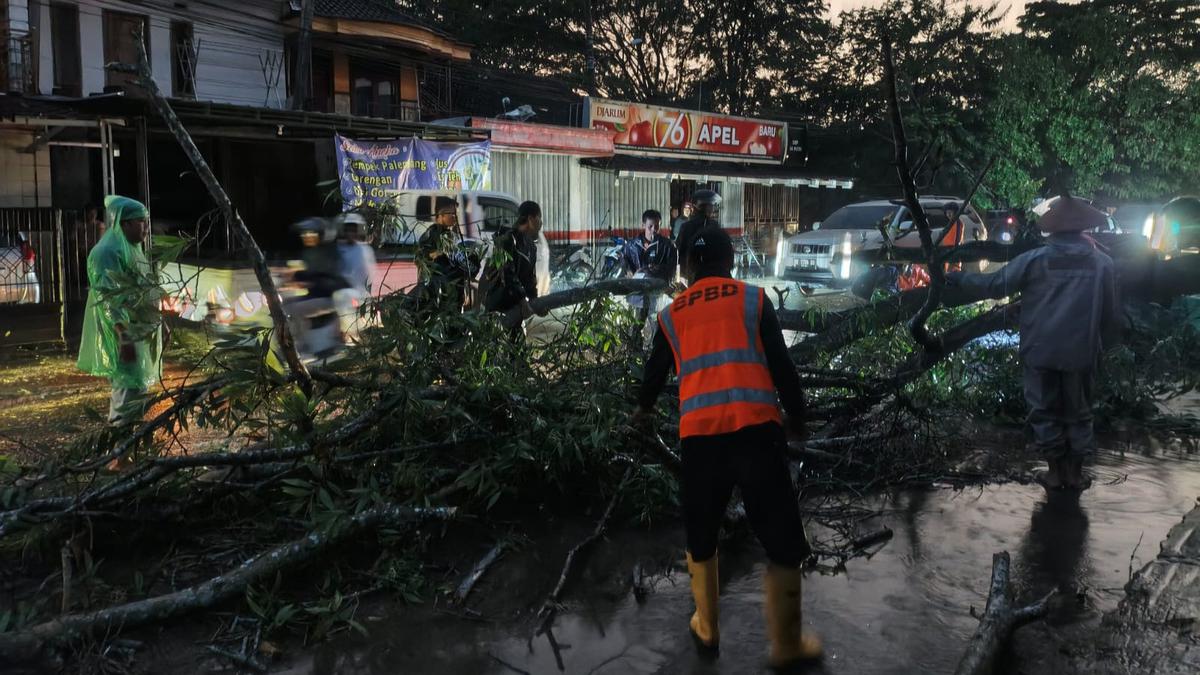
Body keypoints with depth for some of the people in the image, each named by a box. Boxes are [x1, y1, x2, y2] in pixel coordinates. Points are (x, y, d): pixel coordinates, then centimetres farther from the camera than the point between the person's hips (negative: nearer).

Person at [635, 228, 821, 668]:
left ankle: (707, 630, 34)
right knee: (782, 540, 11)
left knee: (700, 537, 22)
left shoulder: (671, 314, 15)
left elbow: (656, 370, 27)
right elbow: (781, 366, 5)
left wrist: (644, 409, 48)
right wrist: (797, 416, 20)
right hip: (754, 428, -2)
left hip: (698, 434, 3)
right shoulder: (753, 298, 7)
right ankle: (786, 645, 20)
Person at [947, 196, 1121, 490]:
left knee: (1045, 411, 10)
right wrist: (1104, 344, 21)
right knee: (1078, 412, 14)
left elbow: (994, 284, -3)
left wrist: (958, 278, 10)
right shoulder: (1102, 263, 0)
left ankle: (1054, 470, 16)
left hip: (1040, 351, -2)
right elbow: (1110, 313, 7)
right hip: (1081, 352, 2)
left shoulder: (1034, 260, -8)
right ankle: (1075, 471, 20)